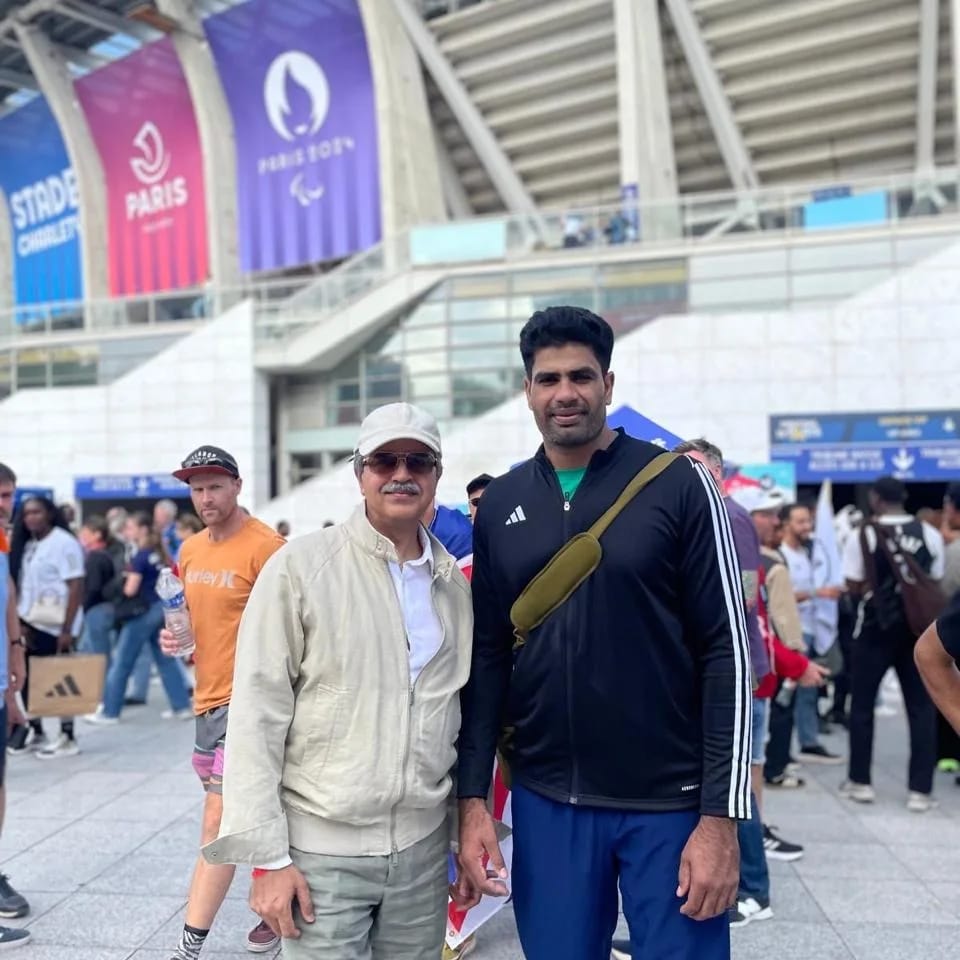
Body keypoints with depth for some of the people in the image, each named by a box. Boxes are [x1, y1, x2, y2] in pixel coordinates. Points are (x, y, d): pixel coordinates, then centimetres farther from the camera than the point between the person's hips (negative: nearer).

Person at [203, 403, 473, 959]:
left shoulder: (454, 583, 5)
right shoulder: (301, 567, -9)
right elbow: (257, 715, -10)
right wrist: (268, 855, -11)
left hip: (424, 848, 4)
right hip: (322, 851, -4)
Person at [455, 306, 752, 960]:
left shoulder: (679, 485, -7)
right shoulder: (501, 505, 4)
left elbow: (726, 653, -8)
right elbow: (487, 657, 6)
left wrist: (721, 815, -11)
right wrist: (473, 799, 1)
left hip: (672, 802, -3)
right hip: (545, 800, 3)